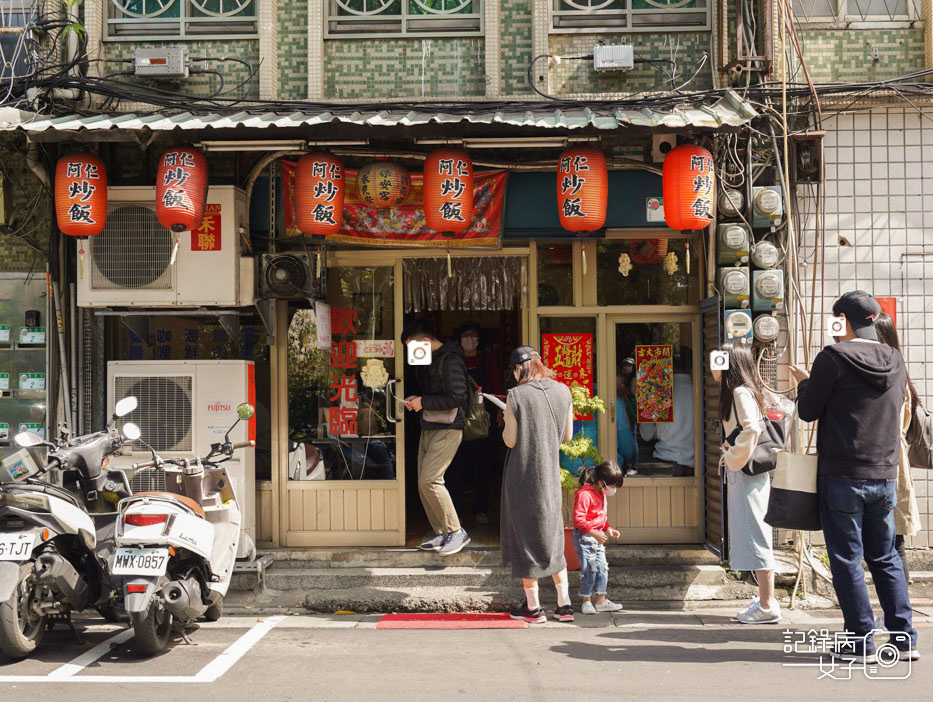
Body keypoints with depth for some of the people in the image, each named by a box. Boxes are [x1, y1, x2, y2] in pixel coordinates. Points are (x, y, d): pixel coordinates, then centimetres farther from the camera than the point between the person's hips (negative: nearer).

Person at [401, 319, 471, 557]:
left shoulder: (450, 360, -15)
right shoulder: (434, 361, 16)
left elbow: (456, 396, -23)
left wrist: (423, 402, -15)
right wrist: (417, 400, 9)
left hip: (447, 430, -10)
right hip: (429, 429, 10)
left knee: (430, 480, -16)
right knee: (424, 484, 7)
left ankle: (456, 532, -6)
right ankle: (440, 533, 16)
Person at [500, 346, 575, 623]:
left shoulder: (516, 395, -13)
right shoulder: (562, 391, 1)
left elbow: (510, 440, -12)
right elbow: (567, 435, 7)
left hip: (523, 476, -5)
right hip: (550, 475, 5)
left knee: (525, 537, 7)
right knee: (552, 537, 16)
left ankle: (533, 607, 12)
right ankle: (564, 605, 16)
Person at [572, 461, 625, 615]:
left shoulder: (602, 494, 12)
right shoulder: (585, 494, -21)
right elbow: (579, 519, -25)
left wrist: (608, 529, 10)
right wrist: (595, 533, -29)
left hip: (597, 536, 9)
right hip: (584, 537, -9)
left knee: (602, 567, 9)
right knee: (589, 568, -7)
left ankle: (601, 601, 18)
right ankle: (586, 601, 5)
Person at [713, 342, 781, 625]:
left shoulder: (741, 393, -14)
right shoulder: (735, 392, 16)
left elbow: (751, 429, -27)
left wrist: (734, 458, -17)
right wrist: (731, 455, 13)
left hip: (746, 473, -10)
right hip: (740, 473, 10)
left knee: (754, 537, -6)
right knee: (752, 537, 13)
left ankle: (767, 606, -2)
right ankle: (766, 599, 20)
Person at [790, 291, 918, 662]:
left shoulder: (834, 357, -12)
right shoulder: (895, 361, 5)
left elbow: (808, 411, -7)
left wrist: (804, 382, 14)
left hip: (843, 477, -5)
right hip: (885, 475, 6)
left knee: (847, 559, 3)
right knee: (885, 558, 16)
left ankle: (861, 642, 6)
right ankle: (904, 638, 17)